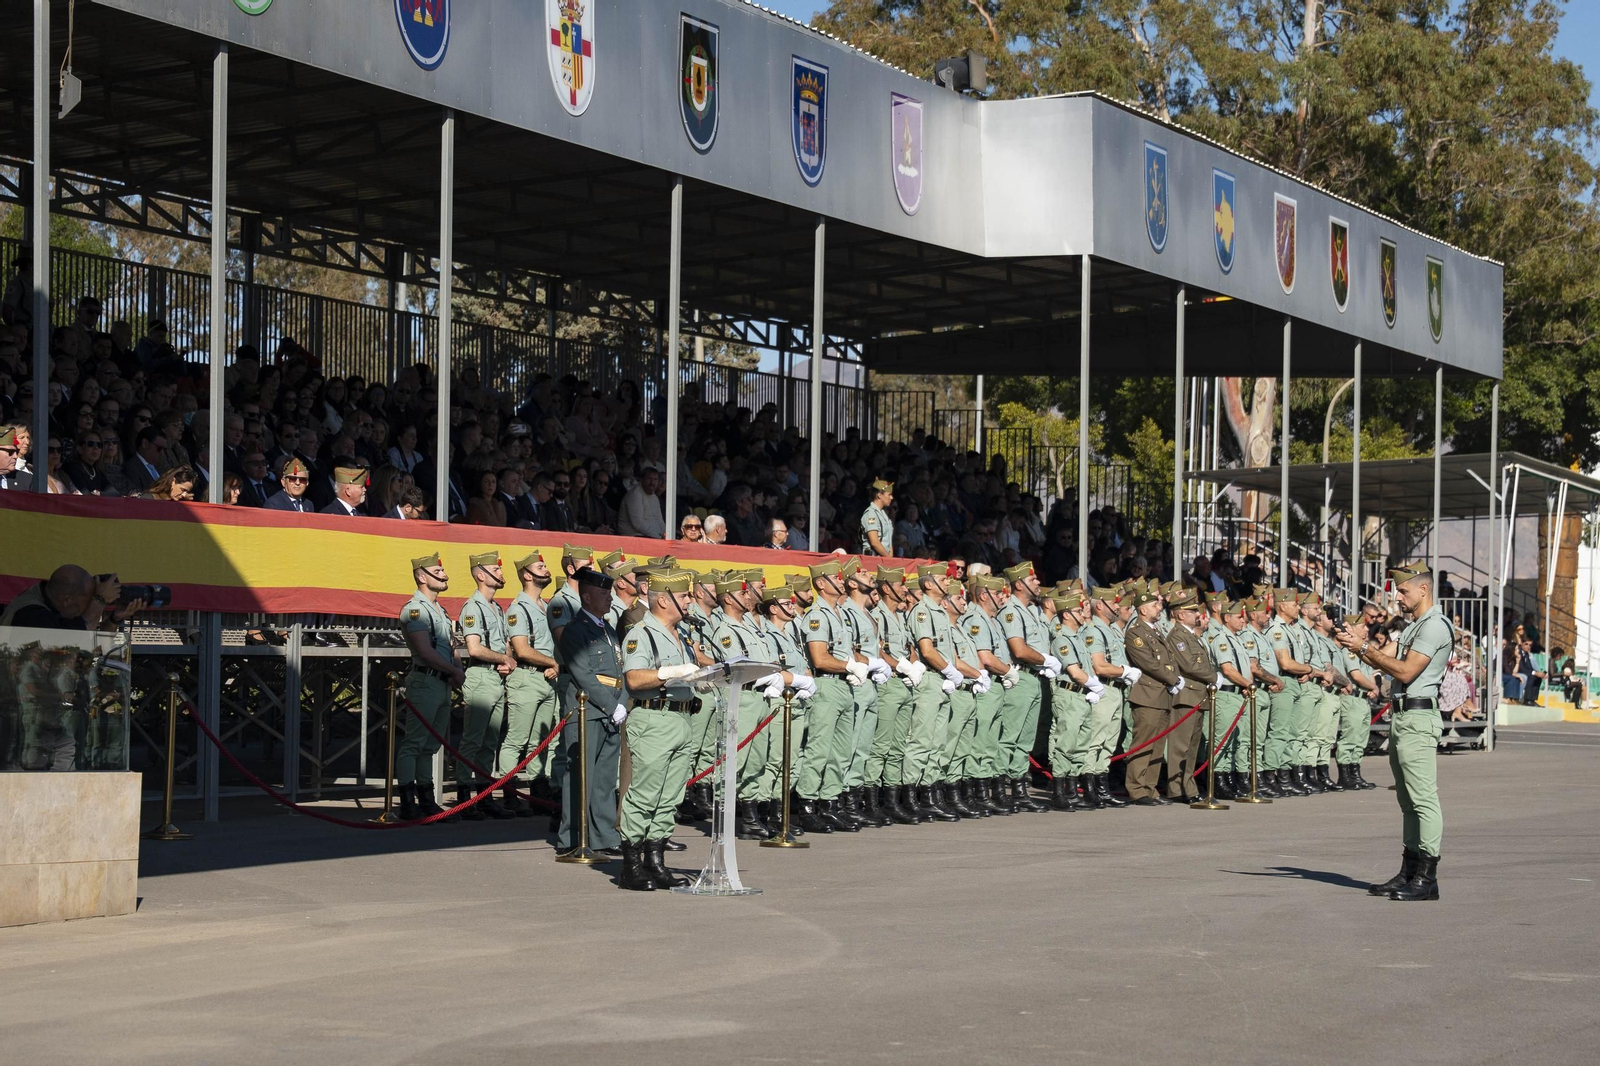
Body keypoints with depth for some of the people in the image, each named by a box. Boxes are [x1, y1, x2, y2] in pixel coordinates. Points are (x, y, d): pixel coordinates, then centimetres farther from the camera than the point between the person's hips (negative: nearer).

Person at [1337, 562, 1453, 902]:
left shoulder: (1434, 626, -11)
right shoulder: (1412, 627, 22)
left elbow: (1405, 671, -18)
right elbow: (1386, 665, 20)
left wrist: (1364, 647, -14)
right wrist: (1362, 645, 6)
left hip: (1419, 718, -11)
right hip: (1402, 717, 11)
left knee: (1423, 798, -11)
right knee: (1408, 800, 12)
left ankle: (1428, 877, -13)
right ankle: (1409, 872, 17)